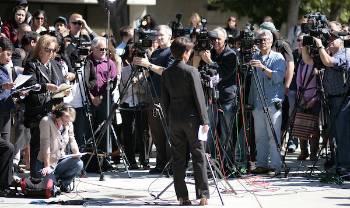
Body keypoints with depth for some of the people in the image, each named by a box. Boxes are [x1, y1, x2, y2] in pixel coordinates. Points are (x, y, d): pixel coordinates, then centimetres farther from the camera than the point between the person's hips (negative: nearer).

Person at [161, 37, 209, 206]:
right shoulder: (191, 72, -11)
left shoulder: (166, 73, 3)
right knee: (199, 157, 1)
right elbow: (199, 97, -11)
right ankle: (203, 194, -2)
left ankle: (182, 196, 4)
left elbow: (164, 99, 8)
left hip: (174, 120, 4)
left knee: (178, 159, 6)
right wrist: (204, 121, -7)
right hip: (191, 118, -4)